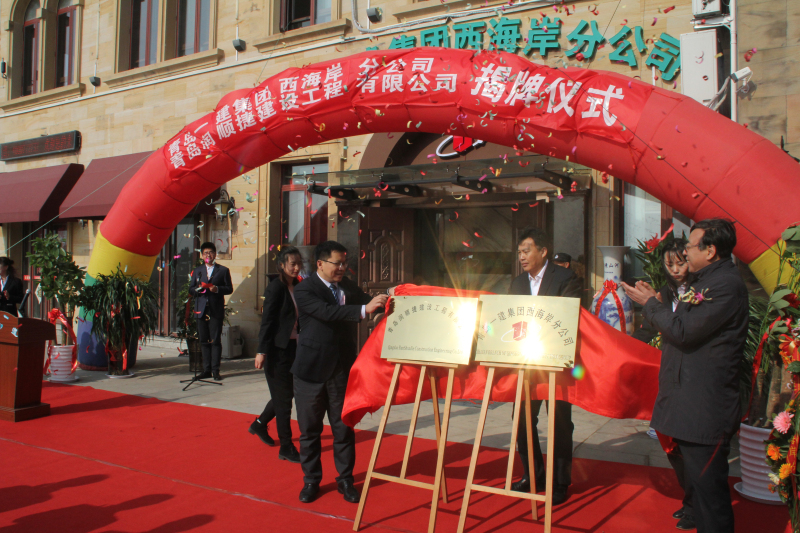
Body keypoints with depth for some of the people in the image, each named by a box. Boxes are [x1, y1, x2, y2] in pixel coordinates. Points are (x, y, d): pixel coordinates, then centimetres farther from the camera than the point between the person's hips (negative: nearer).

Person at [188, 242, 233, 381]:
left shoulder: (223, 270, 8)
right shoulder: (197, 271, 18)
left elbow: (229, 288, 2)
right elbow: (191, 289, 13)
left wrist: (217, 289, -16)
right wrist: (198, 289, -9)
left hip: (216, 311, -3)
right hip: (201, 310, 3)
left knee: (215, 340, -5)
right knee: (204, 341, 5)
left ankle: (215, 370, -1)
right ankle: (206, 370, 11)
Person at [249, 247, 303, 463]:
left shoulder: (297, 287, 10)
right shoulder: (276, 287, -13)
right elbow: (267, 320, -15)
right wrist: (262, 351, -18)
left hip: (292, 346, 8)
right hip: (277, 348, -8)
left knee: (287, 393, 17)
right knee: (283, 397, -2)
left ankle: (259, 424, 39)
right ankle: (286, 448, 8)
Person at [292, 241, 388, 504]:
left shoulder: (348, 286, 8)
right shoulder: (304, 289, -11)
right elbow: (328, 312, -26)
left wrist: (386, 299, -6)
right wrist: (364, 309, -35)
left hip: (342, 369, 4)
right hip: (312, 370, -4)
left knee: (344, 428, 8)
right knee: (310, 430, 9)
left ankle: (345, 480, 22)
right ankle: (311, 480, 25)